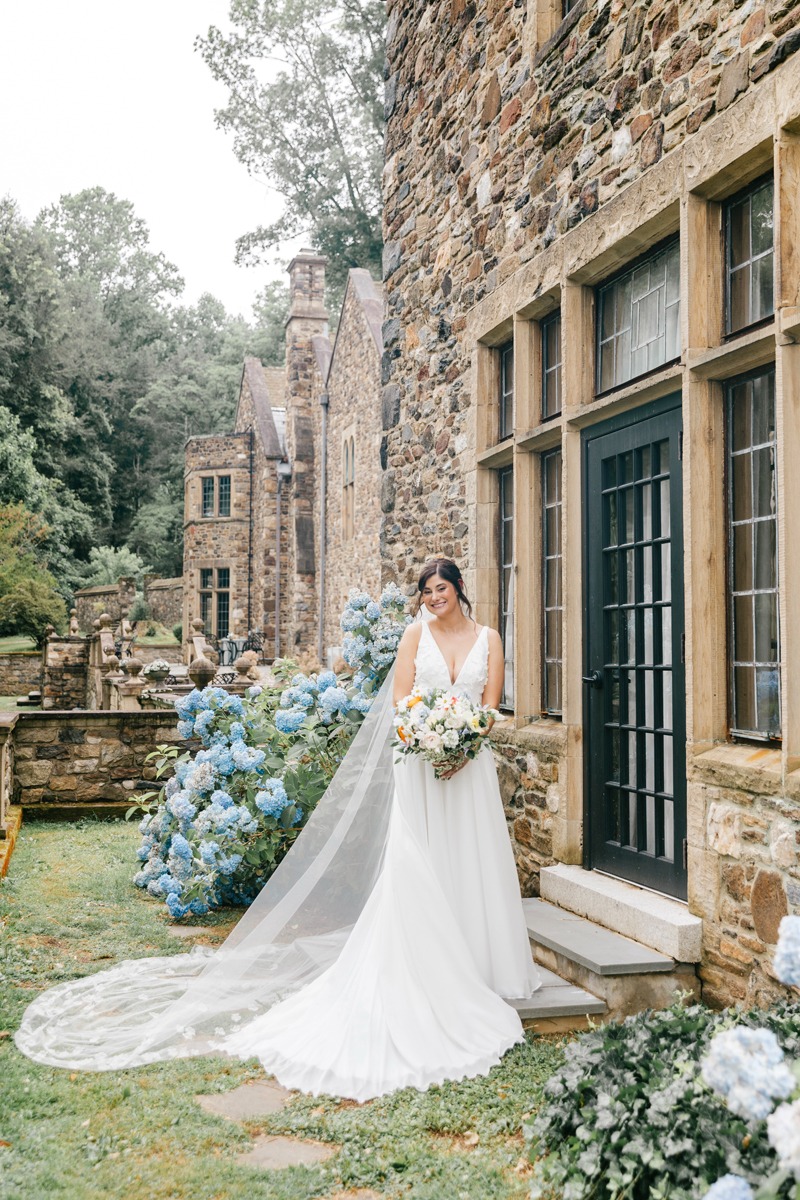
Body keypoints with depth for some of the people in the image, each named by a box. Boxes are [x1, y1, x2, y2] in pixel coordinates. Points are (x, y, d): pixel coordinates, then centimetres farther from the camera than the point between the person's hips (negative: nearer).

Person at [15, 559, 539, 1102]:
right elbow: (401, 700, -1)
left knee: (468, 865, 3)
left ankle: (473, 971, 15)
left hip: (469, 765, 1)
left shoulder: (488, 639, 8)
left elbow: (490, 703, 2)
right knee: (415, 868, -4)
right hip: (419, 765, -1)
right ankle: (421, 973, 3)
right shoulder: (416, 634, 7)